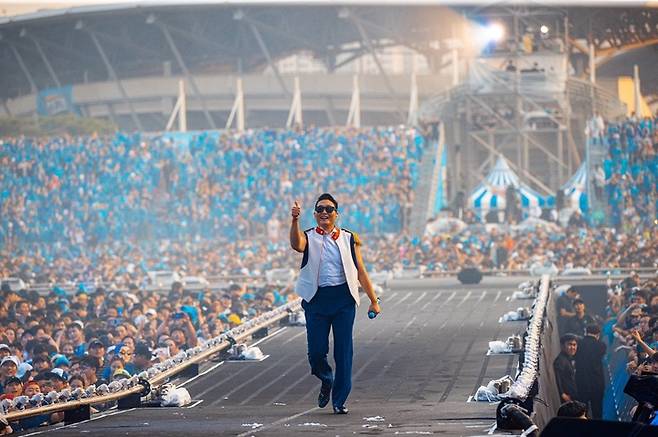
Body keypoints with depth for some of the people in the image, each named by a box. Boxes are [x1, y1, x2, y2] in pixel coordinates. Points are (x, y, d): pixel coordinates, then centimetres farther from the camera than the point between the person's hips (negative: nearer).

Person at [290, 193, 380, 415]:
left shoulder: (348, 239, 9)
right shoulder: (309, 237, 5)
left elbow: (361, 272, 10)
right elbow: (297, 244, -20)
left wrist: (373, 300, 7)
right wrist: (295, 220, -37)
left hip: (343, 298, 0)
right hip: (317, 298, 0)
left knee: (343, 350, -2)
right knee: (316, 351, -2)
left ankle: (339, 400, 6)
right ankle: (326, 381, 29)